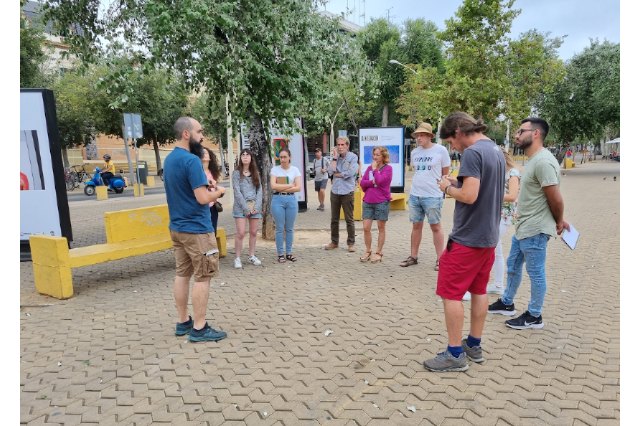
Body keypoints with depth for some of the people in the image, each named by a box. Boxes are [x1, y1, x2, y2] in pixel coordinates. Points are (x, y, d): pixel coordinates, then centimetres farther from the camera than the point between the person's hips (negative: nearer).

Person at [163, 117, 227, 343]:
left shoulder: (169, 159, 11)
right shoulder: (191, 160, -19)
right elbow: (203, 198, -22)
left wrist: (205, 184, 10)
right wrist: (219, 191, -3)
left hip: (177, 226, 9)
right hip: (196, 228, -9)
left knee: (182, 274, 13)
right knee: (203, 277, -1)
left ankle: (183, 322, 22)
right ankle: (199, 328, 5)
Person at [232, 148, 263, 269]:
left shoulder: (256, 173, 11)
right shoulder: (236, 173, 0)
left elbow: (259, 190, 6)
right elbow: (237, 192, -7)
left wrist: (257, 207, -7)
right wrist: (246, 208, -13)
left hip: (255, 206, 4)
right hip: (241, 206, -4)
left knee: (254, 232, 7)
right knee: (240, 233, -8)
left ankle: (252, 256, 18)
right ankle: (237, 258, 1)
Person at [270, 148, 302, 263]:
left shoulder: (295, 170, 5)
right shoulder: (275, 169, 3)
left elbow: (298, 187, -5)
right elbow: (273, 186, -10)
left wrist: (281, 188, -9)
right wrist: (290, 185, -8)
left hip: (291, 199, 1)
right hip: (278, 200, -1)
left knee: (289, 228, 8)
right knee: (280, 228, 3)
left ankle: (289, 252, 19)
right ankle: (280, 254, 12)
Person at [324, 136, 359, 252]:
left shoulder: (353, 157, -4)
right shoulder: (335, 157, 8)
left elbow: (350, 173, -16)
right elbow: (331, 171, -6)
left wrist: (337, 174, -5)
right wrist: (335, 157, -6)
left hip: (347, 192, -4)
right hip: (335, 191, 5)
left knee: (349, 219, 2)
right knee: (334, 219, 12)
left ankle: (351, 243, 13)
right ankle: (334, 242, 24)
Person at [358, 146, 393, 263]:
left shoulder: (388, 168, -4)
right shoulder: (369, 167, 10)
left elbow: (380, 181, -20)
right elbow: (362, 183, 3)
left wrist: (375, 169, -9)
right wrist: (372, 182, -12)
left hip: (382, 202, -4)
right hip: (368, 202, 5)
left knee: (381, 227, 7)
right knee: (366, 228, 3)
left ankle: (378, 252, 17)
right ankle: (367, 251, 19)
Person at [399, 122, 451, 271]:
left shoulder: (441, 150, -7)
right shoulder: (414, 152, 7)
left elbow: (445, 173, 2)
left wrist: (440, 187, 8)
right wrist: (420, 184, 13)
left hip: (433, 196, -5)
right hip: (414, 195, 5)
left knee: (435, 226, 3)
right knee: (416, 226, 12)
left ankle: (439, 259, 12)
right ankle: (413, 257, 21)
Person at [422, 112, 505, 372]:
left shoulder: (472, 153, -17)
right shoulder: (497, 151, 12)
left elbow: (470, 196, -25)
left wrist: (448, 188, -8)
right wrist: (457, 184, 9)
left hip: (467, 238, -9)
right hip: (488, 236, 9)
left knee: (451, 293, 0)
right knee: (479, 290, 16)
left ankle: (455, 354, 7)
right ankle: (474, 346, 27)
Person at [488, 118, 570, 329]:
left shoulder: (543, 161, -22)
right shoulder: (534, 159, 12)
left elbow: (556, 199, -20)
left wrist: (558, 223, -4)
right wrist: (558, 221, 13)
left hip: (535, 230, -10)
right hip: (523, 227, 10)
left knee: (535, 273, 4)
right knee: (513, 266, 21)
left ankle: (534, 316, 18)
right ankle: (506, 303, 37)